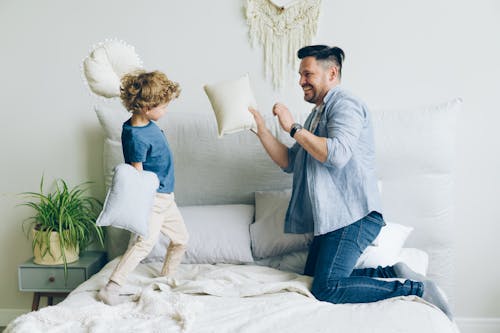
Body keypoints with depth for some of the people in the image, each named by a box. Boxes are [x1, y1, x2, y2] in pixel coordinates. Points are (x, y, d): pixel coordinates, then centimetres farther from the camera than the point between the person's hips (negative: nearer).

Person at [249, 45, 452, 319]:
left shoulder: (345, 104, -8)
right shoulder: (317, 114, 22)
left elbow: (337, 154, -25)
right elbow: (289, 162, 18)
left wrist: (293, 128, -18)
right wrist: (261, 129, 9)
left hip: (353, 216, -10)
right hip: (332, 217, 10)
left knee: (327, 289, -20)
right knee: (314, 280, 7)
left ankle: (416, 288, -9)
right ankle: (391, 272, 9)